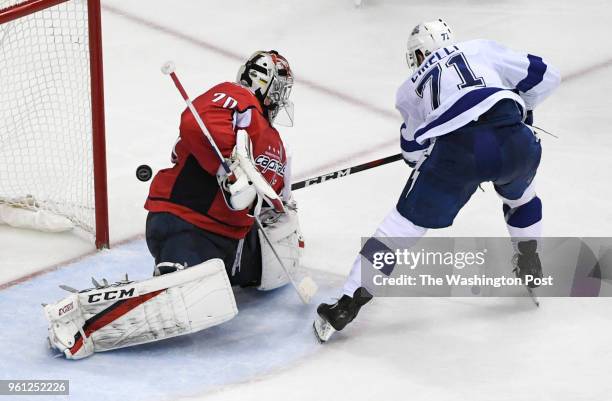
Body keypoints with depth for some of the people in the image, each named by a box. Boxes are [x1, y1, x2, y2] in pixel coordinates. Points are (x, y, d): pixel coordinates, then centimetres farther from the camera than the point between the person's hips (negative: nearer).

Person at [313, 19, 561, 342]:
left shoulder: (410, 89, 29)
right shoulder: (483, 49, 28)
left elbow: (414, 151, 32)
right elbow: (542, 75, 23)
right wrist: (520, 108, 40)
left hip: (455, 149, -1)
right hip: (513, 141, 1)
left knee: (405, 222, 10)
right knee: (520, 196, 36)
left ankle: (347, 305, 9)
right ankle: (531, 272, 46)